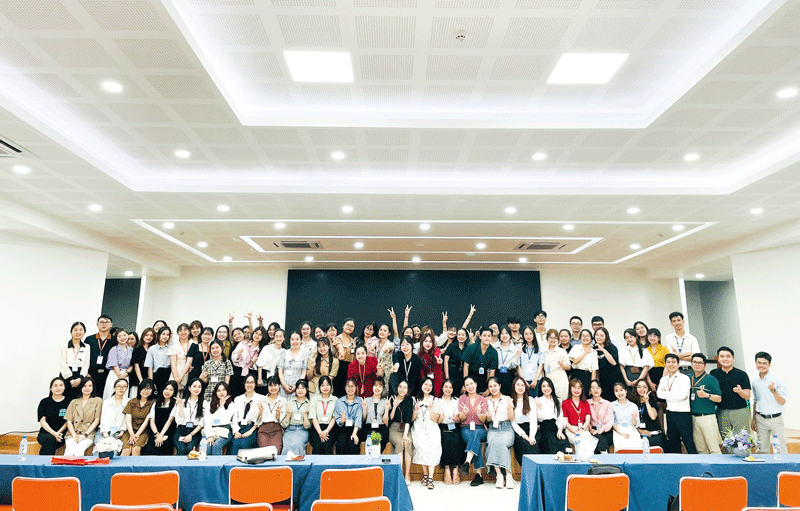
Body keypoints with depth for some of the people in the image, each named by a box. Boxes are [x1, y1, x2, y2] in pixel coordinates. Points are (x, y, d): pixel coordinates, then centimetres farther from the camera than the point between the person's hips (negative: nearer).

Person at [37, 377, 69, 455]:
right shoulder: (44, 402, 11)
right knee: (49, 439, -34)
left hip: (61, 433, -1)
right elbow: (42, 421, 3)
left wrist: (58, 433, -12)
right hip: (45, 432, 1)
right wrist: (53, 433, -13)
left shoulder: (68, 402, 9)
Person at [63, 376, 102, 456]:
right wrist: (74, 435, -6)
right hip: (72, 433, 2)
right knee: (69, 449, -30)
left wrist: (85, 435, -8)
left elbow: (96, 420, 5)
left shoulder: (97, 401, 13)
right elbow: (69, 421, 11)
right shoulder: (74, 402, 21)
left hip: (88, 434, -2)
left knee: (79, 450, -32)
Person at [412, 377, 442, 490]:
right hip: (418, 429, 0)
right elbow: (412, 419, 11)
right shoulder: (415, 399, 12)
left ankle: (430, 478, -24)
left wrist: (431, 409, -10)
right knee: (423, 447, -25)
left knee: (432, 448, -24)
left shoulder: (435, 400, 12)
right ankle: (425, 475, -9)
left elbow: (436, 420, 6)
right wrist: (416, 410, -7)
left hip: (431, 429, 0)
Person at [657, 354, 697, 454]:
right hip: (670, 414, 6)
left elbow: (682, 395, -19)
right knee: (673, 444, 14)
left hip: (683, 414, -6)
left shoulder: (684, 378, -5)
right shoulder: (664, 379, 11)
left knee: (689, 443, -5)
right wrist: (675, 395, -12)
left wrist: (667, 393, -9)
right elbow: (659, 394, -4)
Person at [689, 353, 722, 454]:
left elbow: (719, 399, -4)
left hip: (707, 417, -5)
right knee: (701, 450, 10)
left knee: (714, 449, -4)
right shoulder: (689, 379, 11)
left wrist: (707, 395, -21)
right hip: (694, 418, 5)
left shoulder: (711, 379, -2)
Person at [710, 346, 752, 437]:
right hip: (721, 413, 2)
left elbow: (747, 396, 1)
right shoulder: (714, 374, 7)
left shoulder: (741, 374, 3)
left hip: (740, 412, -1)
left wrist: (740, 391, -20)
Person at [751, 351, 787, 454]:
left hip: (775, 419, -4)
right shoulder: (755, 381, 7)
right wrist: (754, 419, 16)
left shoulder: (778, 380, -7)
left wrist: (773, 391, -27)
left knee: (781, 449, 2)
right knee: (763, 450, 8)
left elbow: (783, 402, -10)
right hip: (761, 419, 4)